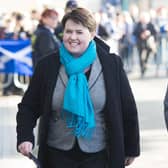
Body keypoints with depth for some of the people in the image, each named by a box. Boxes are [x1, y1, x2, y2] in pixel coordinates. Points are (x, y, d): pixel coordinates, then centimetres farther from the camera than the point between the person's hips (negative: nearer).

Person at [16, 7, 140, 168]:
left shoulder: (112, 64, -3)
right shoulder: (47, 65, 0)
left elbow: (128, 109, 3)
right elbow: (28, 106, 3)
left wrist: (131, 149, 6)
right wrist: (25, 137, -14)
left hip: (97, 155, -1)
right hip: (58, 154, 1)